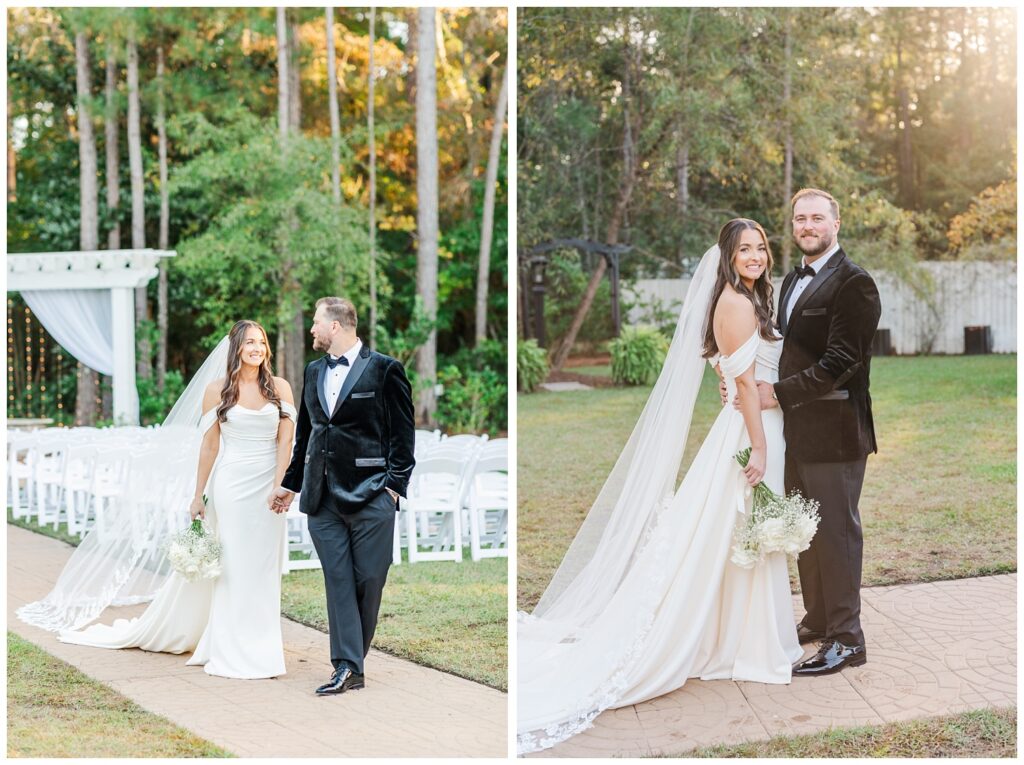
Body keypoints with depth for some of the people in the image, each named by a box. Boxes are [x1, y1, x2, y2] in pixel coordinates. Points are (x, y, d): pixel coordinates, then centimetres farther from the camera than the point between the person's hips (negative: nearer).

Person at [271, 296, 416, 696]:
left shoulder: (383, 369, -3)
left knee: (369, 580, 0)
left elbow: (403, 433, -4)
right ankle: (347, 668, 1)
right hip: (323, 496, 5)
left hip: (370, 496, -5)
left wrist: (394, 485, -9)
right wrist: (290, 483, 20)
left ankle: (352, 658, 14)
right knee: (338, 580, 1)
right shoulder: (314, 371, 14)